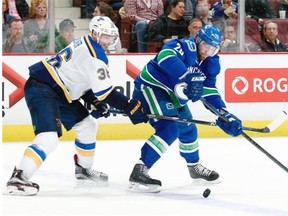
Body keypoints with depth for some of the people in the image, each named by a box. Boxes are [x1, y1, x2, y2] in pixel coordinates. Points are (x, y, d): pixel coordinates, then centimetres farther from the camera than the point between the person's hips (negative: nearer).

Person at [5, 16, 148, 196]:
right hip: (41, 89, -11)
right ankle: (18, 179, -28)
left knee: (87, 125, 21)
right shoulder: (95, 54, -18)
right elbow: (105, 91, -20)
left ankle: (83, 170, 34)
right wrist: (131, 107, -15)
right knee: (49, 137, -26)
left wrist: (95, 102, 8)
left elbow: (82, 80, 21)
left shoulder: (85, 45, 13)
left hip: (57, 92, 11)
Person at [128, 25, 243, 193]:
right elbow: (165, 56, -46)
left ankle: (194, 167, 49)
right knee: (169, 129, -26)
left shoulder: (211, 63, 2)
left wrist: (225, 116, -10)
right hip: (151, 86, -10)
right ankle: (139, 172, -29)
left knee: (188, 130, 22)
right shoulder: (186, 47, -24)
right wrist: (187, 76, -55)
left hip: (173, 96, 10)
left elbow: (210, 92, 2)